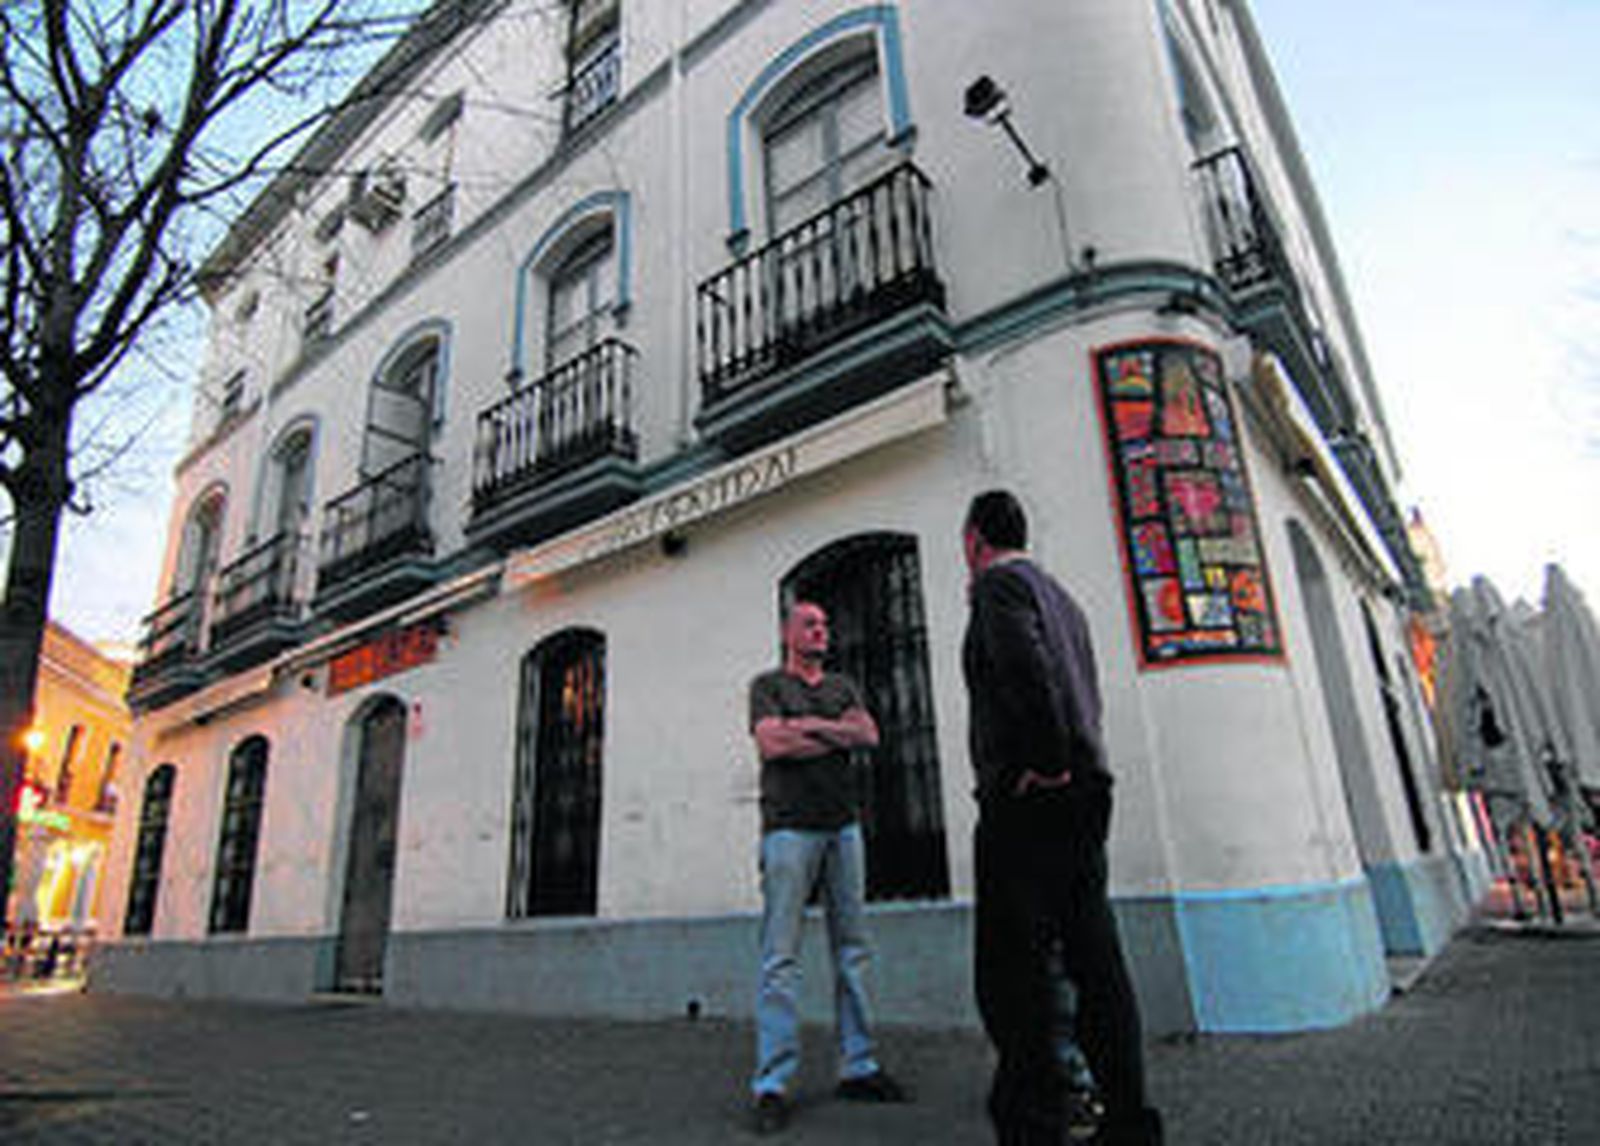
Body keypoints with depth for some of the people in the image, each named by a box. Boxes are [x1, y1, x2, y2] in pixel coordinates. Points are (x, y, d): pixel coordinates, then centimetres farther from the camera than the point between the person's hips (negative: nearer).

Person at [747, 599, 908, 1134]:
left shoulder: (843, 686, 20)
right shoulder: (768, 685, 8)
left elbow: (869, 734, 4)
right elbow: (771, 743, -9)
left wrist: (810, 724, -4)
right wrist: (840, 734, -1)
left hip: (844, 827, 5)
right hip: (790, 826, -4)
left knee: (852, 951, 6)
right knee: (781, 956, -6)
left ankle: (858, 1067, 15)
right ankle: (772, 1084, -2)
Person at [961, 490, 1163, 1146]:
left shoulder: (1000, 583, -4)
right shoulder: (1060, 596, 23)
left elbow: (1027, 668, -22)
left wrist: (1047, 765, -18)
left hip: (1027, 797, -9)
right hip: (1085, 797, 9)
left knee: (1012, 974, -4)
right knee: (1095, 963, 11)